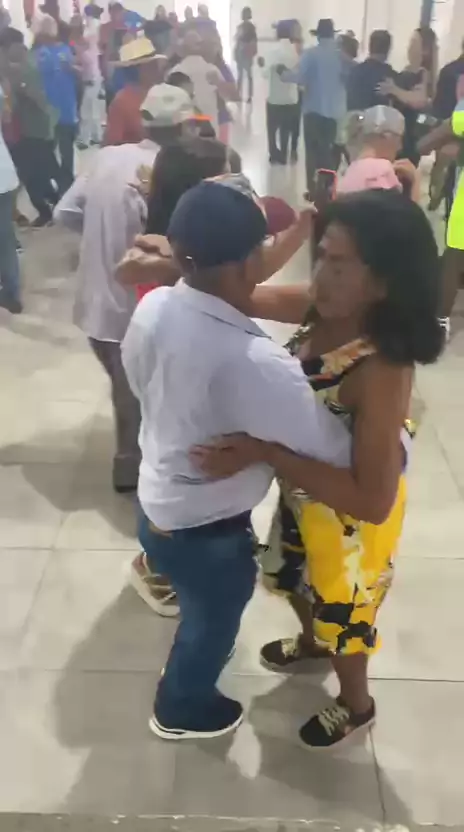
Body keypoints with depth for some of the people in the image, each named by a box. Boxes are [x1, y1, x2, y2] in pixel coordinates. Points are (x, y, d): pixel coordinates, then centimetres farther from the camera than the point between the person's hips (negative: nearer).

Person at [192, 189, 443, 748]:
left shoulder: (383, 372, -38)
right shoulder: (320, 311, -18)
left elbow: (373, 500, -38)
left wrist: (261, 453, -38)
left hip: (348, 516, -7)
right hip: (301, 495, 7)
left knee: (339, 614, 21)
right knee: (293, 580, 33)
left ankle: (356, 705, 54)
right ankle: (309, 643, 67)